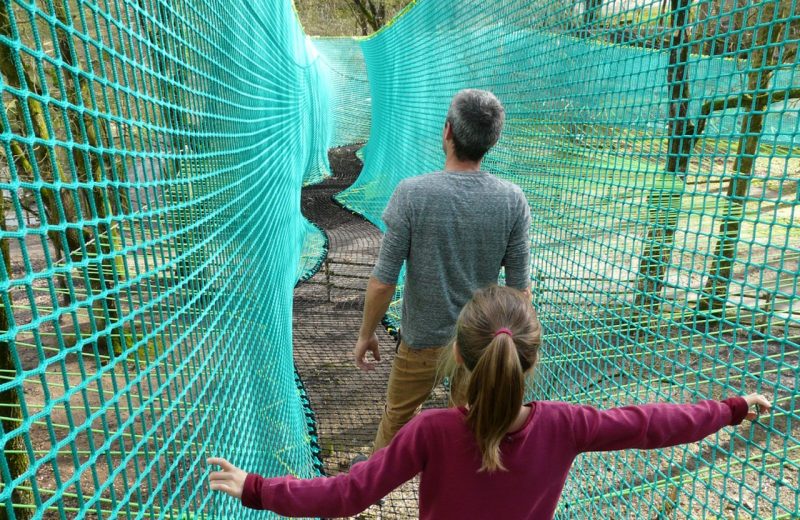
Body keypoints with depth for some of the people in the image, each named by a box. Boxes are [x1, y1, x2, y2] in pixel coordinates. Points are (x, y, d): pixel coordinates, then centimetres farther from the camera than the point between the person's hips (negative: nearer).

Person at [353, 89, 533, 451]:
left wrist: (366, 334, -2)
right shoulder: (513, 201, -13)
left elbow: (382, 282, -18)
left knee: (397, 417, 24)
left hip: (423, 339, -1)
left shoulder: (412, 193, -21)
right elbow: (520, 288, -8)